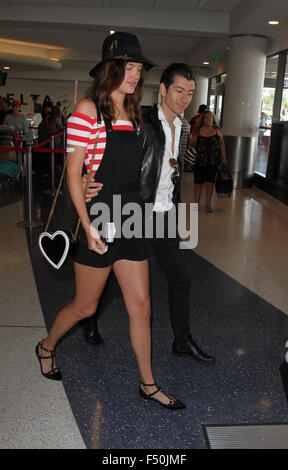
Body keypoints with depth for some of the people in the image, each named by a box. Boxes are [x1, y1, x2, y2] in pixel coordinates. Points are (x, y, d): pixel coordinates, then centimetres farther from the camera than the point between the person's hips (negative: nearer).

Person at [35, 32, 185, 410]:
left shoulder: (133, 114, 12)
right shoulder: (88, 110, -10)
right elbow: (73, 174, -13)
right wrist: (89, 227, -17)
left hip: (131, 223, 6)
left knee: (140, 306, 10)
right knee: (85, 307, 10)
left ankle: (148, 384, 26)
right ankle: (46, 348, 40)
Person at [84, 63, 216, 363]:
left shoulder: (184, 127, 6)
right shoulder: (142, 123, -17)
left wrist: (174, 209, 9)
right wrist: (89, 183, -40)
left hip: (165, 216, 7)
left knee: (181, 276, 10)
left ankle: (182, 341, 27)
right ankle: (92, 320, 39)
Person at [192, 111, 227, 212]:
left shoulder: (217, 130, 3)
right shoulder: (198, 131, 0)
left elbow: (222, 144, 6)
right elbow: (193, 144, 5)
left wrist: (224, 157, 2)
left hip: (213, 161, 0)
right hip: (200, 161, 0)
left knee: (210, 182, 1)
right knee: (198, 182, 8)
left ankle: (208, 204, 13)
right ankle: (196, 203, 23)